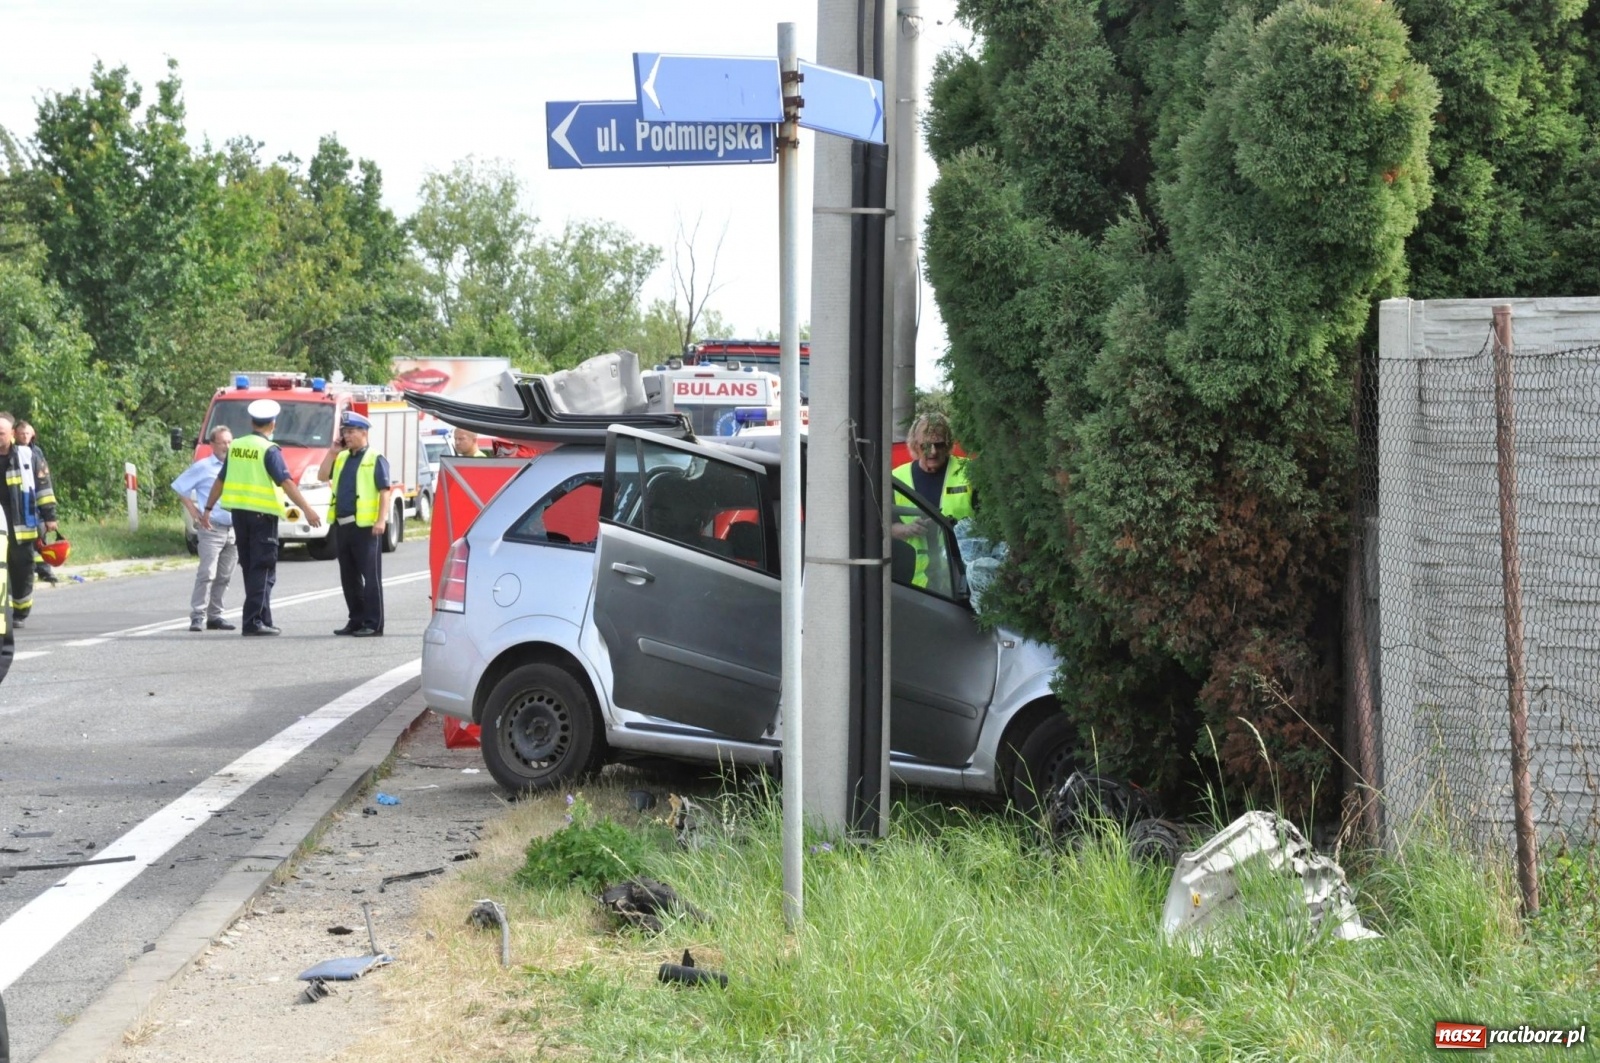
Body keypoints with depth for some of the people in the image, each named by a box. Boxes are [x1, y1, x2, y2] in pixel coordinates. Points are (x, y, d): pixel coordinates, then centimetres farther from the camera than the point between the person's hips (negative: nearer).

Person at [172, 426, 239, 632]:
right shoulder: (203, 467, -1)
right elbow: (180, 488, 1)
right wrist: (193, 511, -6)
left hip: (234, 530, 6)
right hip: (212, 528, -6)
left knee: (224, 576, 8)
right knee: (207, 573, -13)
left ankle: (214, 616, 14)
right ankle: (197, 616, -13)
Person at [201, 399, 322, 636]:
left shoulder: (236, 447, 9)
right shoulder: (269, 450, -10)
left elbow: (220, 480, 15)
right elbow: (286, 482, -18)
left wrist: (208, 509, 23)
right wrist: (306, 509, -21)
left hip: (238, 512, 7)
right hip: (262, 513, -7)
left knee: (250, 568, 13)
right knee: (263, 570, -3)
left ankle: (263, 619, 17)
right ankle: (253, 621, -9)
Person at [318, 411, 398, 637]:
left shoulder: (375, 459, -5)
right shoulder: (342, 458, 17)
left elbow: (385, 491, -12)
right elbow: (322, 476, 12)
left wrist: (381, 520, -20)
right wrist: (332, 453, 5)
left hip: (365, 526, -8)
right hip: (342, 525, 8)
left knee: (370, 576, -5)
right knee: (348, 577, 11)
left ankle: (373, 624, -4)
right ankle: (356, 620, 19)